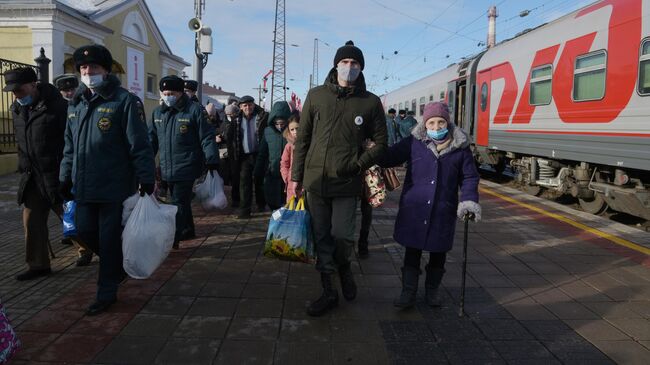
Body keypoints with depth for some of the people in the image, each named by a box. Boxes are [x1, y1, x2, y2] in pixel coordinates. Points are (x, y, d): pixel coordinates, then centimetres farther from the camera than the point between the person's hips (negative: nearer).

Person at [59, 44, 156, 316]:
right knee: (85, 232, 11)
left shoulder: (124, 101, -8)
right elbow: (70, 146, 19)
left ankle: (107, 293, 16)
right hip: (85, 186, 7)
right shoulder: (76, 104, 13)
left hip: (115, 186, -7)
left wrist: (147, 179, -14)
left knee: (109, 239, 1)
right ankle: (119, 264, 37)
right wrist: (66, 177, 16)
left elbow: (139, 145, -12)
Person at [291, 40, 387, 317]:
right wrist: (297, 176, 5)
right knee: (321, 239, 9)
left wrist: (358, 165, -11)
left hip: (346, 183, -2)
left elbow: (380, 143, 5)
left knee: (342, 236, -6)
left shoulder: (371, 102, 0)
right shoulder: (316, 95, 4)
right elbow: (302, 139, 7)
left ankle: (344, 268, 29)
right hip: (315, 180, 2)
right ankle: (328, 292, 23)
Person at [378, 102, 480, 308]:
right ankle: (408, 292, 20)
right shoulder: (414, 142, -3)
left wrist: (469, 200, -7)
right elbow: (389, 158, 2)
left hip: (443, 211, 1)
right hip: (414, 209, -1)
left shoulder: (460, 147, 0)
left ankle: (432, 291, 34)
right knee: (412, 252, 5)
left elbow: (469, 177, 6)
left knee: (438, 253, 14)